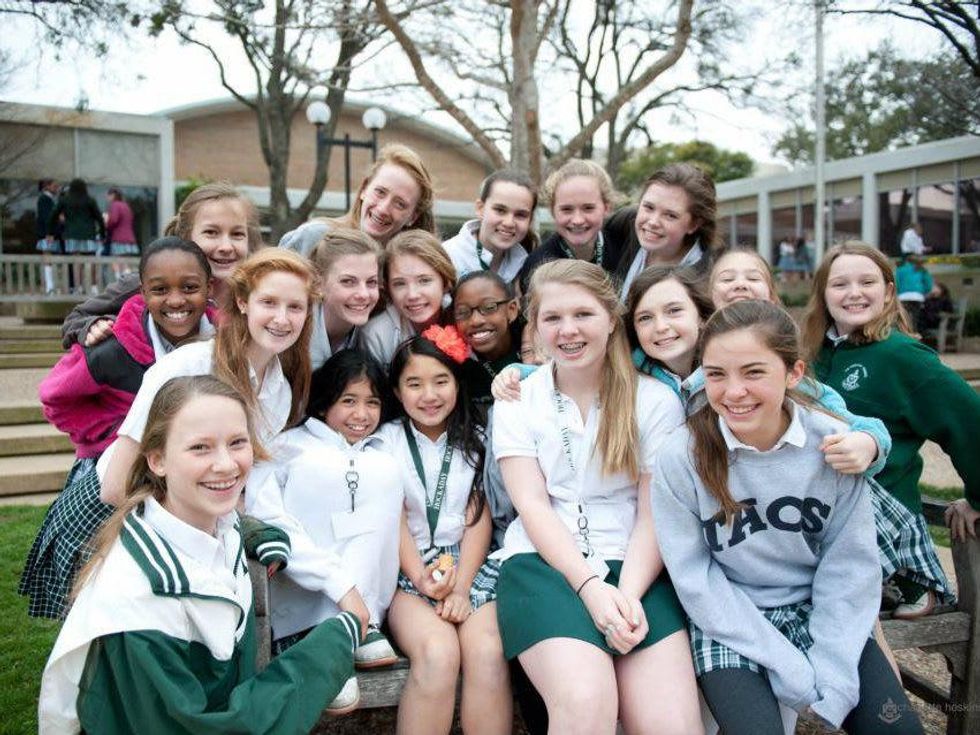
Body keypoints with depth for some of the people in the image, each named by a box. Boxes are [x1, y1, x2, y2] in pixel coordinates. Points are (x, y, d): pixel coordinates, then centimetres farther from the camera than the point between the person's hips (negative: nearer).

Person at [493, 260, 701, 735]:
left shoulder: (656, 402, 6)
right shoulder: (516, 404, 8)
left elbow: (654, 512, 0)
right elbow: (533, 506, -2)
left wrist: (630, 593, -16)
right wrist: (590, 586, -15)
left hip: (636, 568, 1)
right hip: (546, 562, 0)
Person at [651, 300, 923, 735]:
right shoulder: (680, 458, -18)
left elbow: (849, 564, -5)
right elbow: (694, 577, -13)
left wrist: (830, 674, -12)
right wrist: (791, 669, -15)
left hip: (818, 611, 3)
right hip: (727, 623, -2)